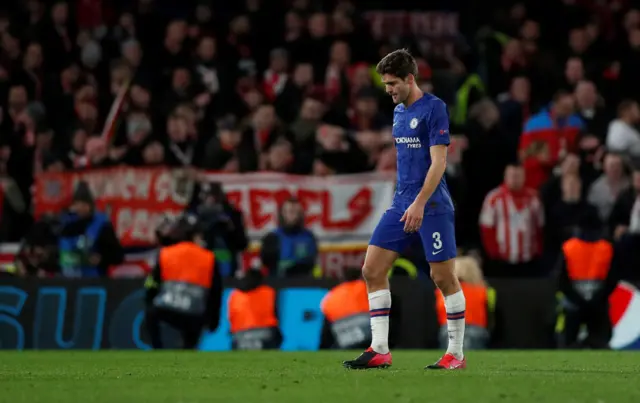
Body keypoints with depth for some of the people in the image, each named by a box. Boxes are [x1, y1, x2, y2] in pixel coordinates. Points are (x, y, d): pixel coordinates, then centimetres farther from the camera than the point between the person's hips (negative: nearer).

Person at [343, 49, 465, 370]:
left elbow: (438, 161, -16)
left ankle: (456, 353, 9)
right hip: (402, 204, 8)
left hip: (432, 206, -8)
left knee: (443, 277, -3)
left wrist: (420, 203, -22)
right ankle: (379, 350, 1)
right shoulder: (399, 111, 14)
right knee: (372, 270, -1)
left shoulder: (433, 108, -11)